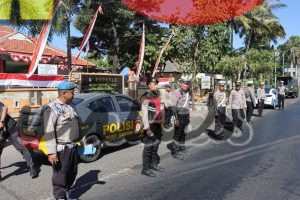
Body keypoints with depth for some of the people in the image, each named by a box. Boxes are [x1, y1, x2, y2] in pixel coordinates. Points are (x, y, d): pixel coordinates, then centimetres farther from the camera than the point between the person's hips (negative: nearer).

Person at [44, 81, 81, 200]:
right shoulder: (52, 108, -14)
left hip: (73, 147, 9)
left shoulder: (70, 106, 11)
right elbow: (49, 132, -19)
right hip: (61, 149, -8)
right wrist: (51, 152, -23)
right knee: (60, 176, 3)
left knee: (72, 174, 20)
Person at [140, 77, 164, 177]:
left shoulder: (156, 95, 14)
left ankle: (153, 164, 32)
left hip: (157, 125, 9)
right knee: (148, 147, -3)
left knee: (156, 146, 18)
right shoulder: (145, 97, -13)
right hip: (151, 126, -9)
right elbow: (144, 114, -19)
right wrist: (147, 128, -22)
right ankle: (145, 169, 6)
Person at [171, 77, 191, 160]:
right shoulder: (176, 92, -13)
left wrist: (188, 115, 18)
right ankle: (174, 152, 6)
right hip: (180, 116, -8)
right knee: (177, 134, -2)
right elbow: (173, 106, -17)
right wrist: (176, 119, -20)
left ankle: (182, 148, 29)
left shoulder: (187, 93, 12)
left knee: (183, 133, 16)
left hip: (186, 116, 8)